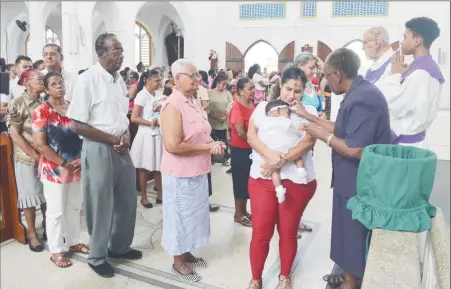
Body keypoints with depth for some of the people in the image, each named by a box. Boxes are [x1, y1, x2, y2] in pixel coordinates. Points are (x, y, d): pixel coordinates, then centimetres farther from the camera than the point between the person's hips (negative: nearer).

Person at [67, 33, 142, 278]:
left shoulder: (119, 79, 8)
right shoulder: (87, 80, -14)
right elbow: (77, 125, -16)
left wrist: (126, 136, -3)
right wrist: (113, 139, -15)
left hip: (122, 147, 7)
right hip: (99, 149, -7)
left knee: (127, 201, 16)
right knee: (101, 205, 6)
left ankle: (120, 246, 38)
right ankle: (97, 257, 27)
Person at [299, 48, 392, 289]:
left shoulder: (362, 99, -26)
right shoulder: (360, 93, 7)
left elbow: (355, 149, -29)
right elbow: (344, 131, 12)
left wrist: (322, 135, -17)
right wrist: (310, 117, 13)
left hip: (358, 182, -10)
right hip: (353, 179, 10)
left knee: (354, 232, 8)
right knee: (349, 230, 22)